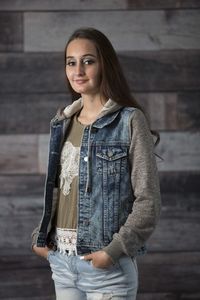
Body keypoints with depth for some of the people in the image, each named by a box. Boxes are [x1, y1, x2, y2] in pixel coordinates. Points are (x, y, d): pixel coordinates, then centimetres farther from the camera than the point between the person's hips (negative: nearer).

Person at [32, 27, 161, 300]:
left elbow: (148, 202, -10)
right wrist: (40, 237, 5)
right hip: (61, 261, 5)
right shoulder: (62, 123, 9)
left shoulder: (130, 121, -8)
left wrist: (113, 251, -17)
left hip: (106, 265, -5)